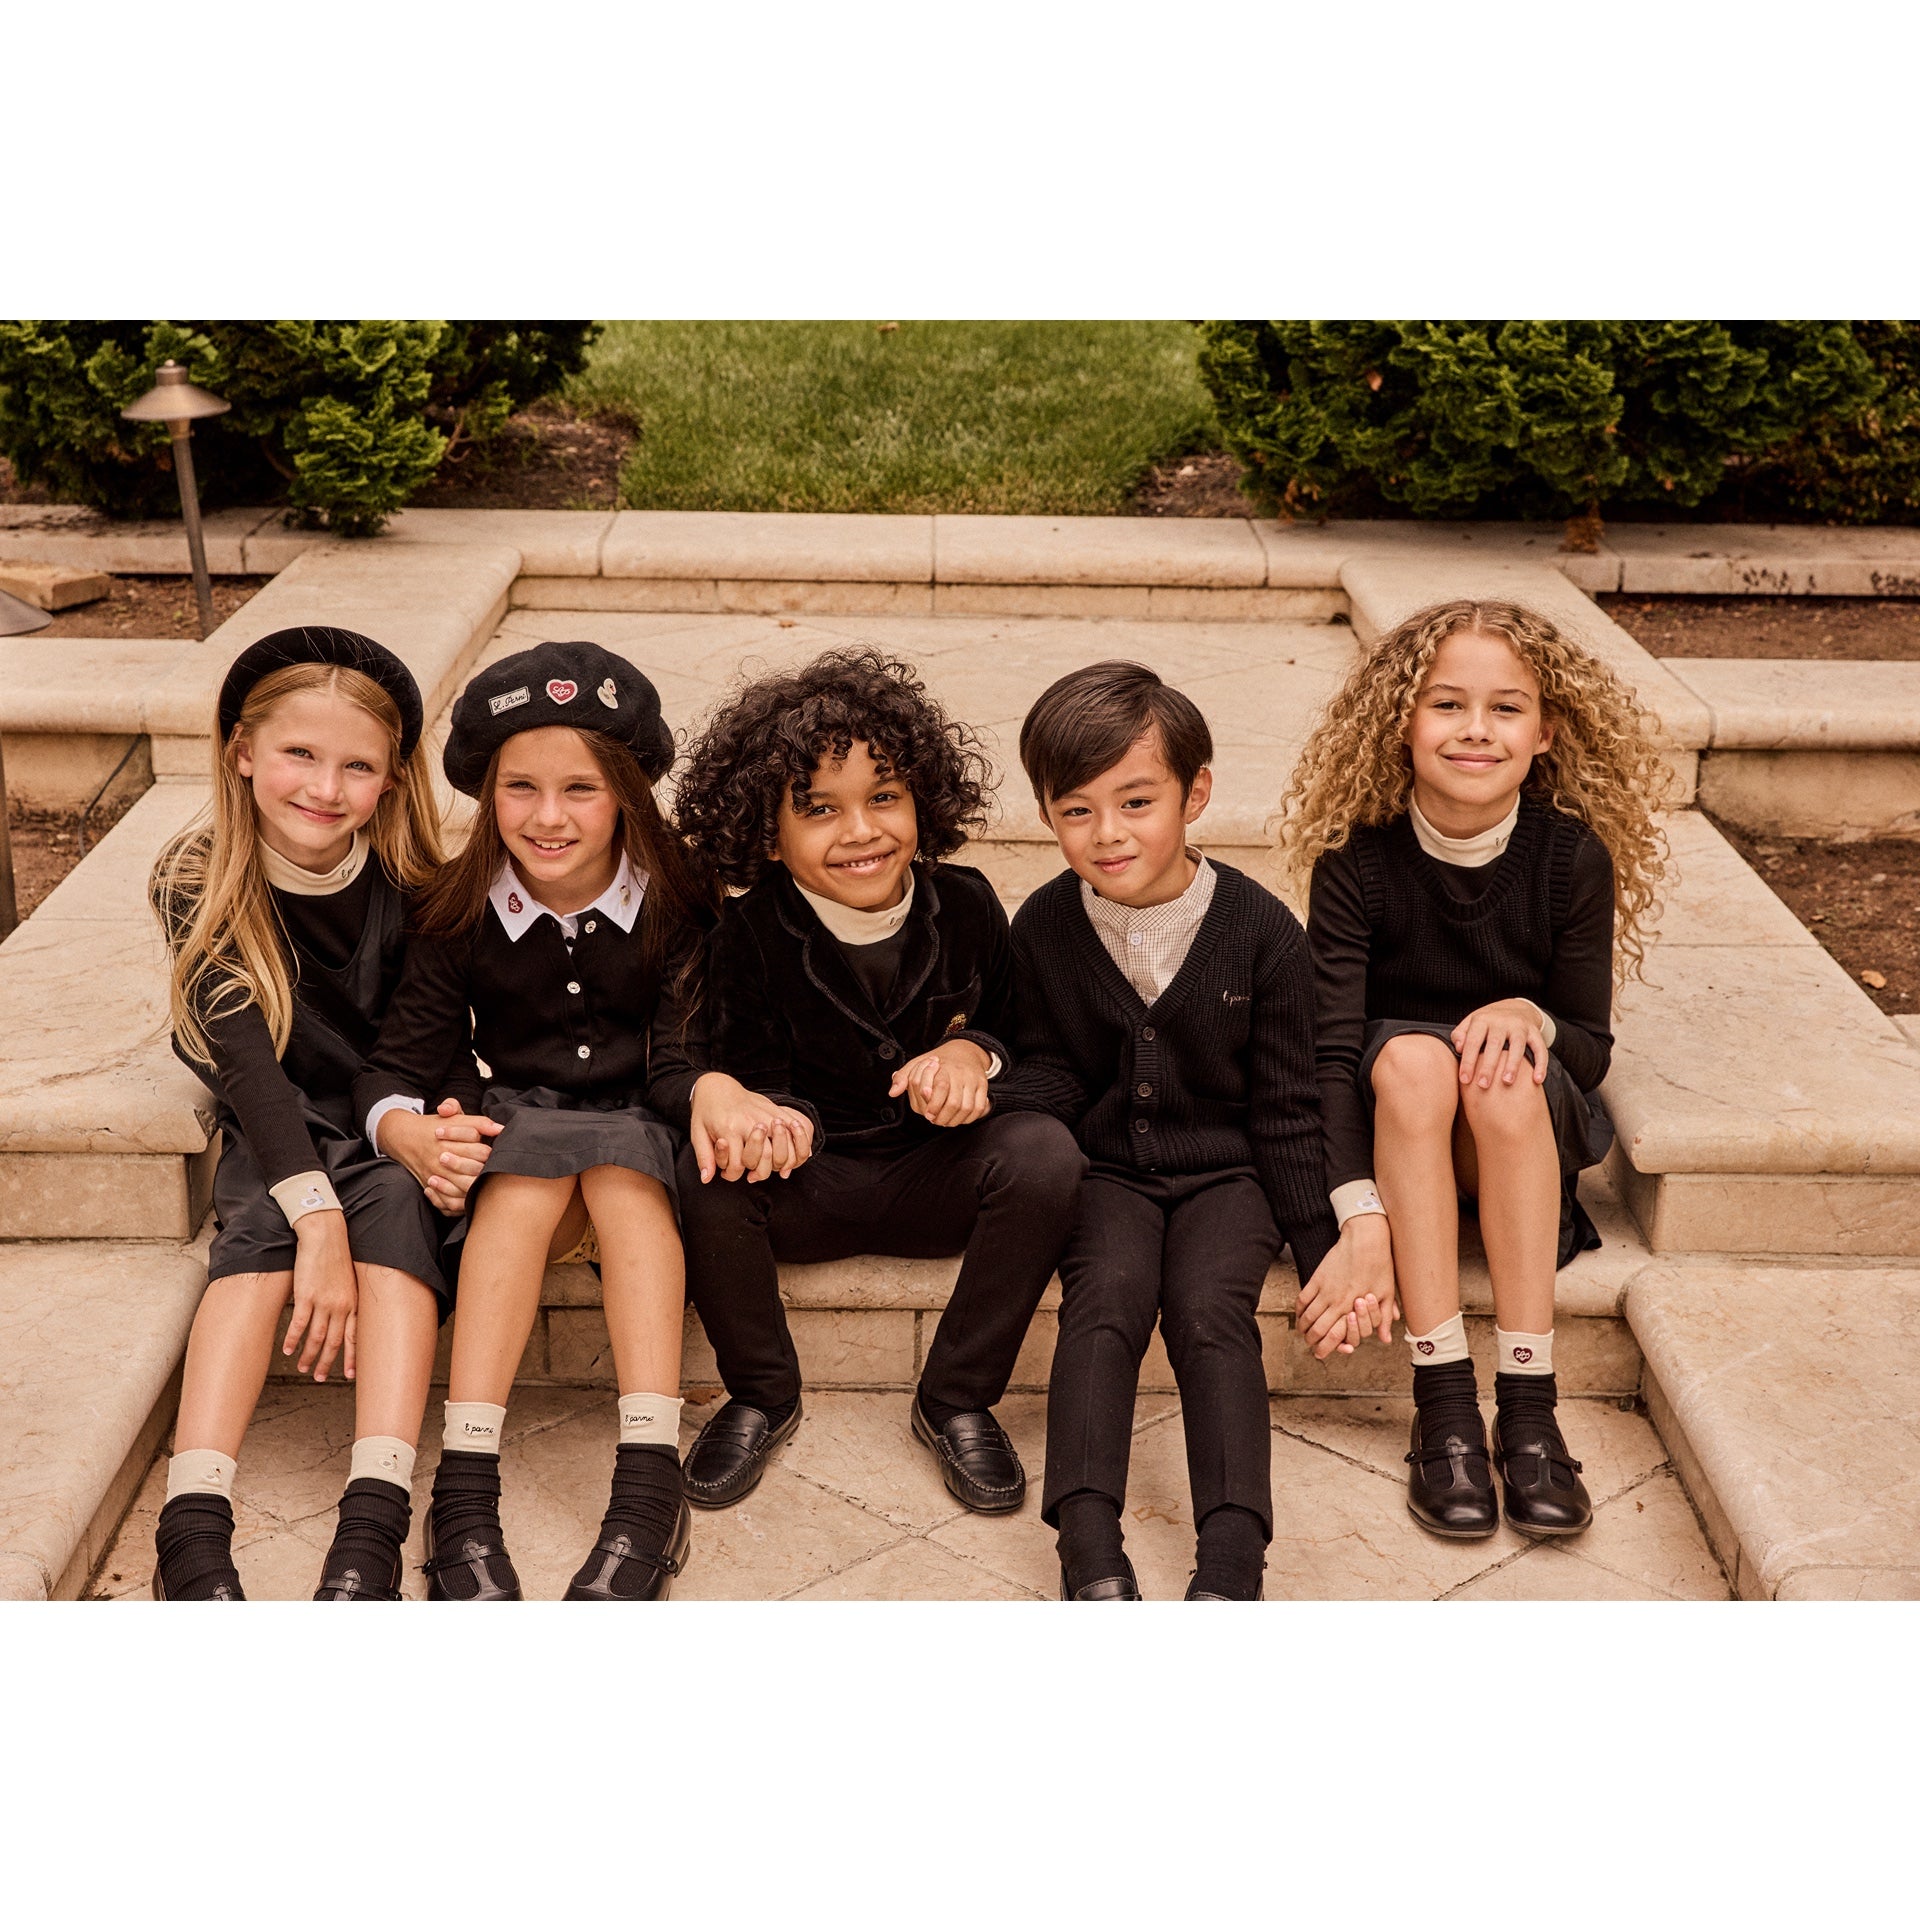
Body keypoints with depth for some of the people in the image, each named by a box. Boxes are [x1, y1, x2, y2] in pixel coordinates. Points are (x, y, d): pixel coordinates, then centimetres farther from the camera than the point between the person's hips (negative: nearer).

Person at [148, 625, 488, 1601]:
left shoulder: (408, 884, -12)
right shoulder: (200, 886, -14)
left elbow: (442, 1044, -11)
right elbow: (245, 1058, -24)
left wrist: (446, 1133, -36)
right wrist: (319, 1219, -36)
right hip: (277, 1130, 0)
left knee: (398, 1201, -31)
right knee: (264, 1226, -31)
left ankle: (371, 1531, -45)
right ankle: (193, 1535, -43)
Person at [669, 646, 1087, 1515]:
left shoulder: (964, 906, -4)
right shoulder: (751, 937, -10)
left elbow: (1017, 1025, 11)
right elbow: (754, 1077, -7)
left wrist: (972, 1053, -14)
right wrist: (772, 1121, -32)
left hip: (938, 1177, 1)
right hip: (808, 1181, -1)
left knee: (1044, 1151, -30)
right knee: (708, 1174, -33)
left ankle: (956, 1401, -11)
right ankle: (762, 1395, -4)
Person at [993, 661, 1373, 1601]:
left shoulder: (1260, 929, -5)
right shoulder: (1042, 927, -1)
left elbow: (1284, 1107, 0)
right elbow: (1048, 1070, 4)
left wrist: (1321, 1239, -2)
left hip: (1225, 1171, -1)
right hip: (1107, 1167, 1)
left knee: (1212, 1311, -27)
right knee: (1104, 1298, -27)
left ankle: (1231, 1557, -35)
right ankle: (1089, 1548, -38)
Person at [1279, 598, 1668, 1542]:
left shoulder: (1573, 856, -11)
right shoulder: (1358, 860, -14)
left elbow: (1590, 1048, -5)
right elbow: (1329, 1048, -21)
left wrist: (1529, 1018, -30)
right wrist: (1356, 1215, -35)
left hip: (1529, 1139, 1)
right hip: (1390, 1127, -1)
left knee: (1510, 1073, -33)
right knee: (1411, 1055, -33)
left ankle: (1527, 1409, -31)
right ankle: (1443, 1407, -35)